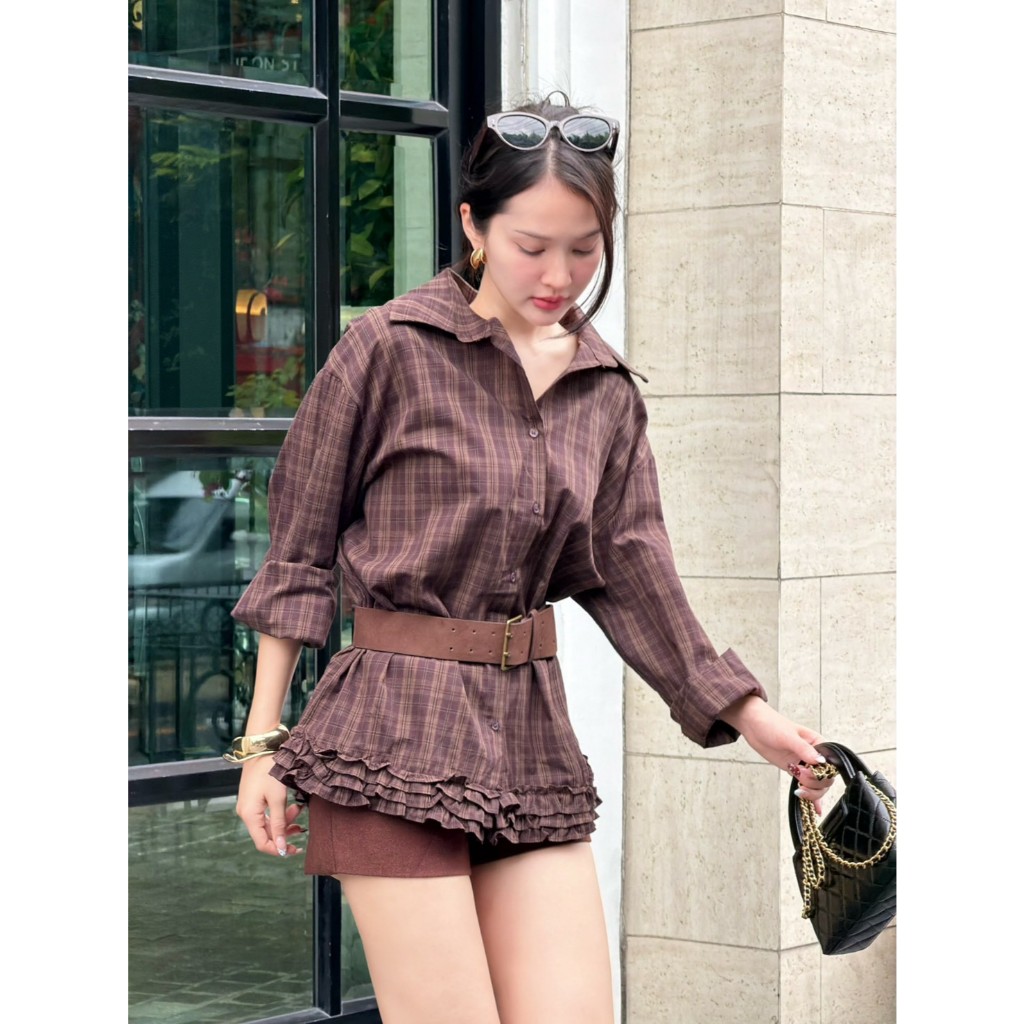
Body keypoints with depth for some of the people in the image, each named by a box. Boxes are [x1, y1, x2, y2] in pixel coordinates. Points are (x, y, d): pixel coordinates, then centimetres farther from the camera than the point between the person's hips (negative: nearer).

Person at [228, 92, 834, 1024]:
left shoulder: (607, 389, 10)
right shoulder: (391, 349, -5)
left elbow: (626, 571, 13)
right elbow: (300, 553, -1)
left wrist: (751, 718, 7)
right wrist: (261, 742, -2)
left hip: (532, 738, 5)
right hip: (397, 735, -5)